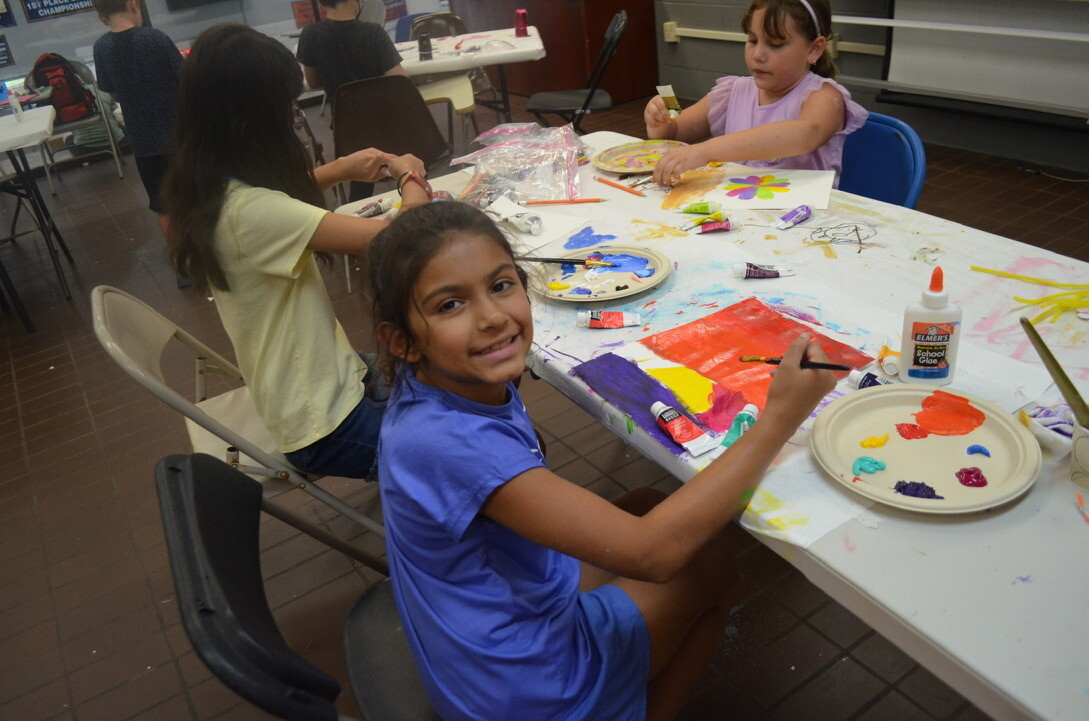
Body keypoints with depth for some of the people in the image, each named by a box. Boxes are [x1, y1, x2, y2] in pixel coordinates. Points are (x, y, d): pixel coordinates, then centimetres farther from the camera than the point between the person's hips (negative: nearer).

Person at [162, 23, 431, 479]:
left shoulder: (208, 185, 0)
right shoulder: (248, 211, -29)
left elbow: (283, 198, 21)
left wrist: (341, 169, 1)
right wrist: (411, 180, -9)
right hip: (327, 427, -9)